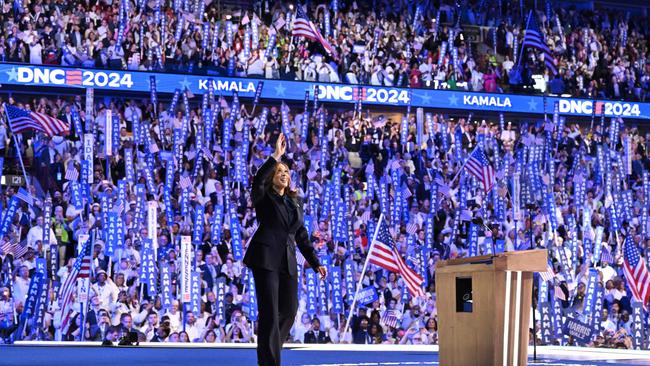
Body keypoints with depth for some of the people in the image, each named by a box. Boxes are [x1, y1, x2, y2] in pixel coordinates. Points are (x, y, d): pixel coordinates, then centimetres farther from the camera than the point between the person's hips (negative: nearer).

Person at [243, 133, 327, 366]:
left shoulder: (295, 203, 20)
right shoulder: (264, 198, 3)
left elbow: (302, 236, 19)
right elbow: (258, 180, -20)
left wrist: (315, 263, 12)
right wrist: (276, 156, -23)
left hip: (288, 261, 6)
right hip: (266, 257, -6)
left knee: (289, 310, 4)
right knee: (269, 312, -9)